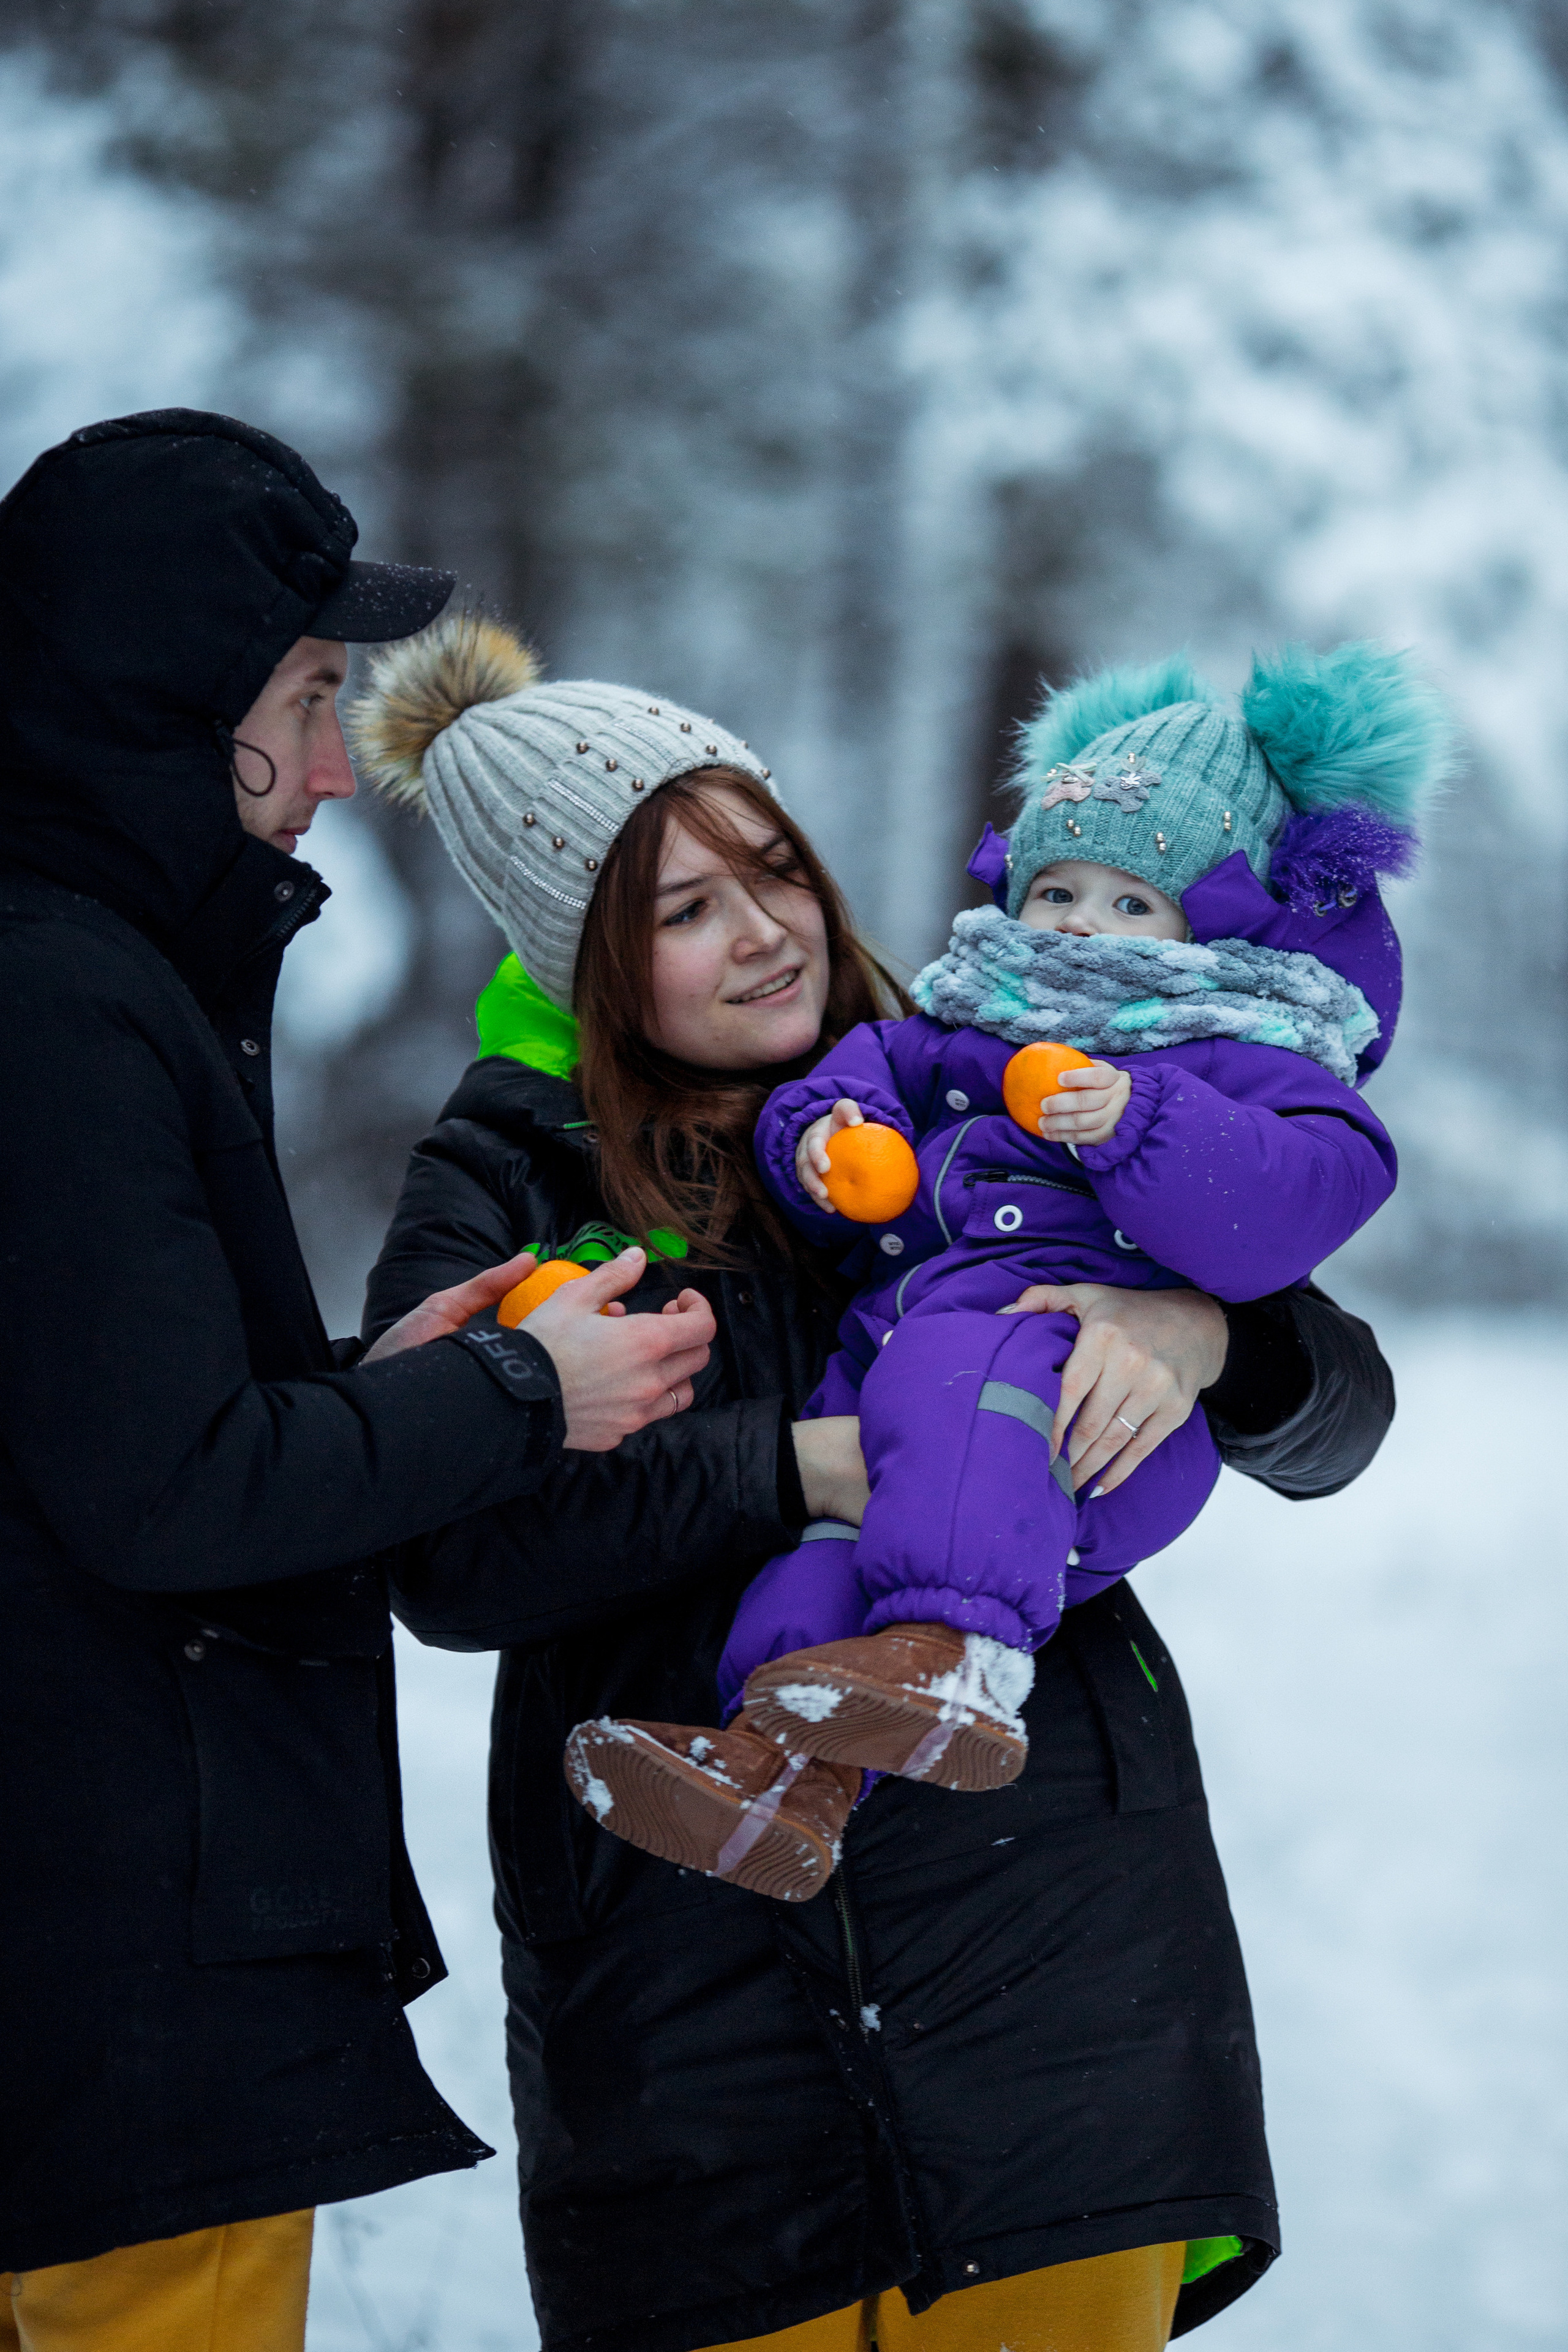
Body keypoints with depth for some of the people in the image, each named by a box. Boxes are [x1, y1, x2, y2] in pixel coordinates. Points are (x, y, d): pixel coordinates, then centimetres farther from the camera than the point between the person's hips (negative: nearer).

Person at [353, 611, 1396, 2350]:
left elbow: (1337, 1409, 9)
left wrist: (1196, 1334, -14)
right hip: (690, 1958, -1)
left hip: (1045, 1912, 1)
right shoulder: (503, 1183, 4)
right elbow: (445, 1556, -12)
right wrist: (804, 1470, -21)